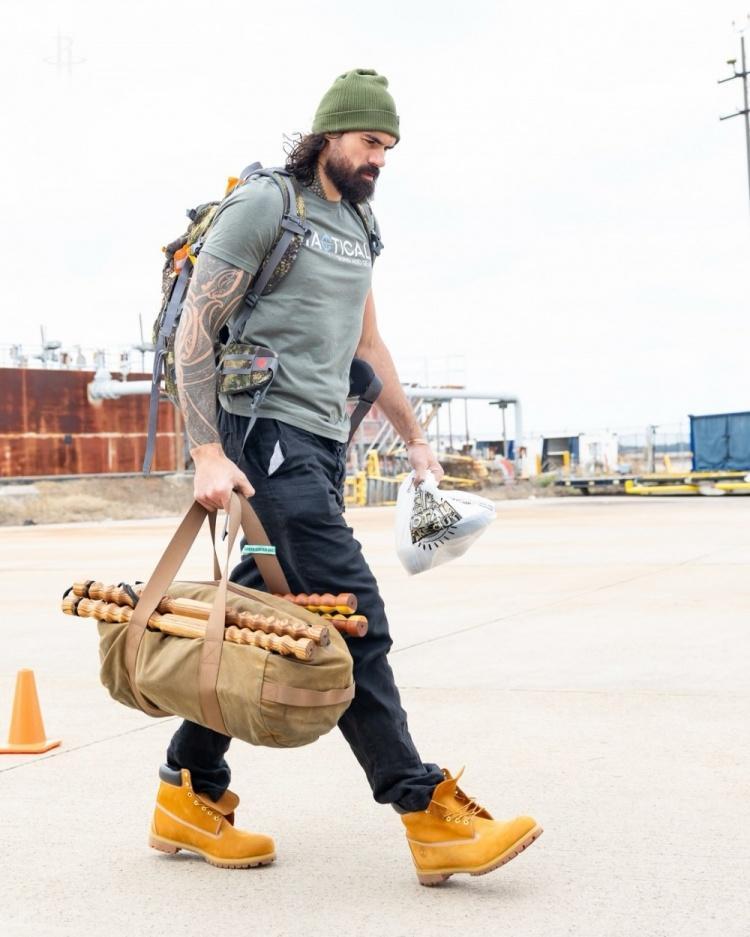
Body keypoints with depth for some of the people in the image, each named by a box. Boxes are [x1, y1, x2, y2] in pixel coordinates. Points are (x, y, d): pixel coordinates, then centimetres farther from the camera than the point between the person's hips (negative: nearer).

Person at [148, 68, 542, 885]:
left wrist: (415, 441, 25)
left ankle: (189, 798, 17)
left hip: (325, 445, 8)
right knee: (351, 616, -13)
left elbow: (368, 347, 28)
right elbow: (194, 333, -9)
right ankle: (429, 813, -11)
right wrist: (207, 452, -16)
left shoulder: (355, 229, 20)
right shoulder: (264, 204, -5)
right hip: (269, 433, -8)